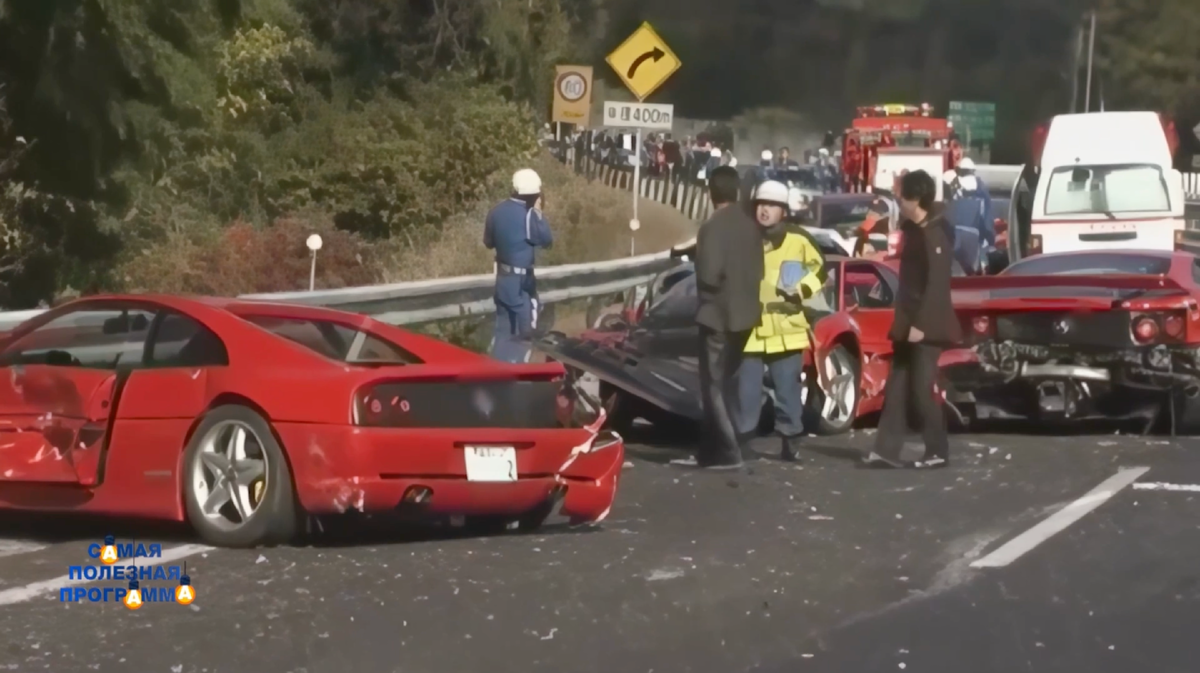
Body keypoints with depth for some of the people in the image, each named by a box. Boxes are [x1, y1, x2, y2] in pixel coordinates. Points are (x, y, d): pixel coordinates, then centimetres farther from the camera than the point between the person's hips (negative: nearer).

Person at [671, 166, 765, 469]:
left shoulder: (713, 227, -17)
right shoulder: (750, 225, 6)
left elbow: (710, 274, -21)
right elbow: (758, 270, 10)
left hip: (718, 315, -8)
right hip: (744, 314, 8)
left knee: (715, 386, 0)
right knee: (725, 385, 14)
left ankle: (728, 452, -3)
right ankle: (711, 449, 20)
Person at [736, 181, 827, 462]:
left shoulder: (799, 240, -3)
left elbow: (819, 268, 8)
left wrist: (801, 290, -6)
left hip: (786, 331, -2)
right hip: (750, 330, 2)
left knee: (788, 390, 6)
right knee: (746, 391, 3)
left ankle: (790, 441, 16)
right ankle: (740, 440, 10)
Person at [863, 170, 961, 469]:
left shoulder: (933, 234, -15)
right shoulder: (916, 231, 15)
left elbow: (936, 283, -20)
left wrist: (920, 324, -23)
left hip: (926, 325, -10)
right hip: (911, 323, 10)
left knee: (922, 388, -6)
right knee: (897, 388, 6)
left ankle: (938, 452, 3)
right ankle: (886, 450, 7)